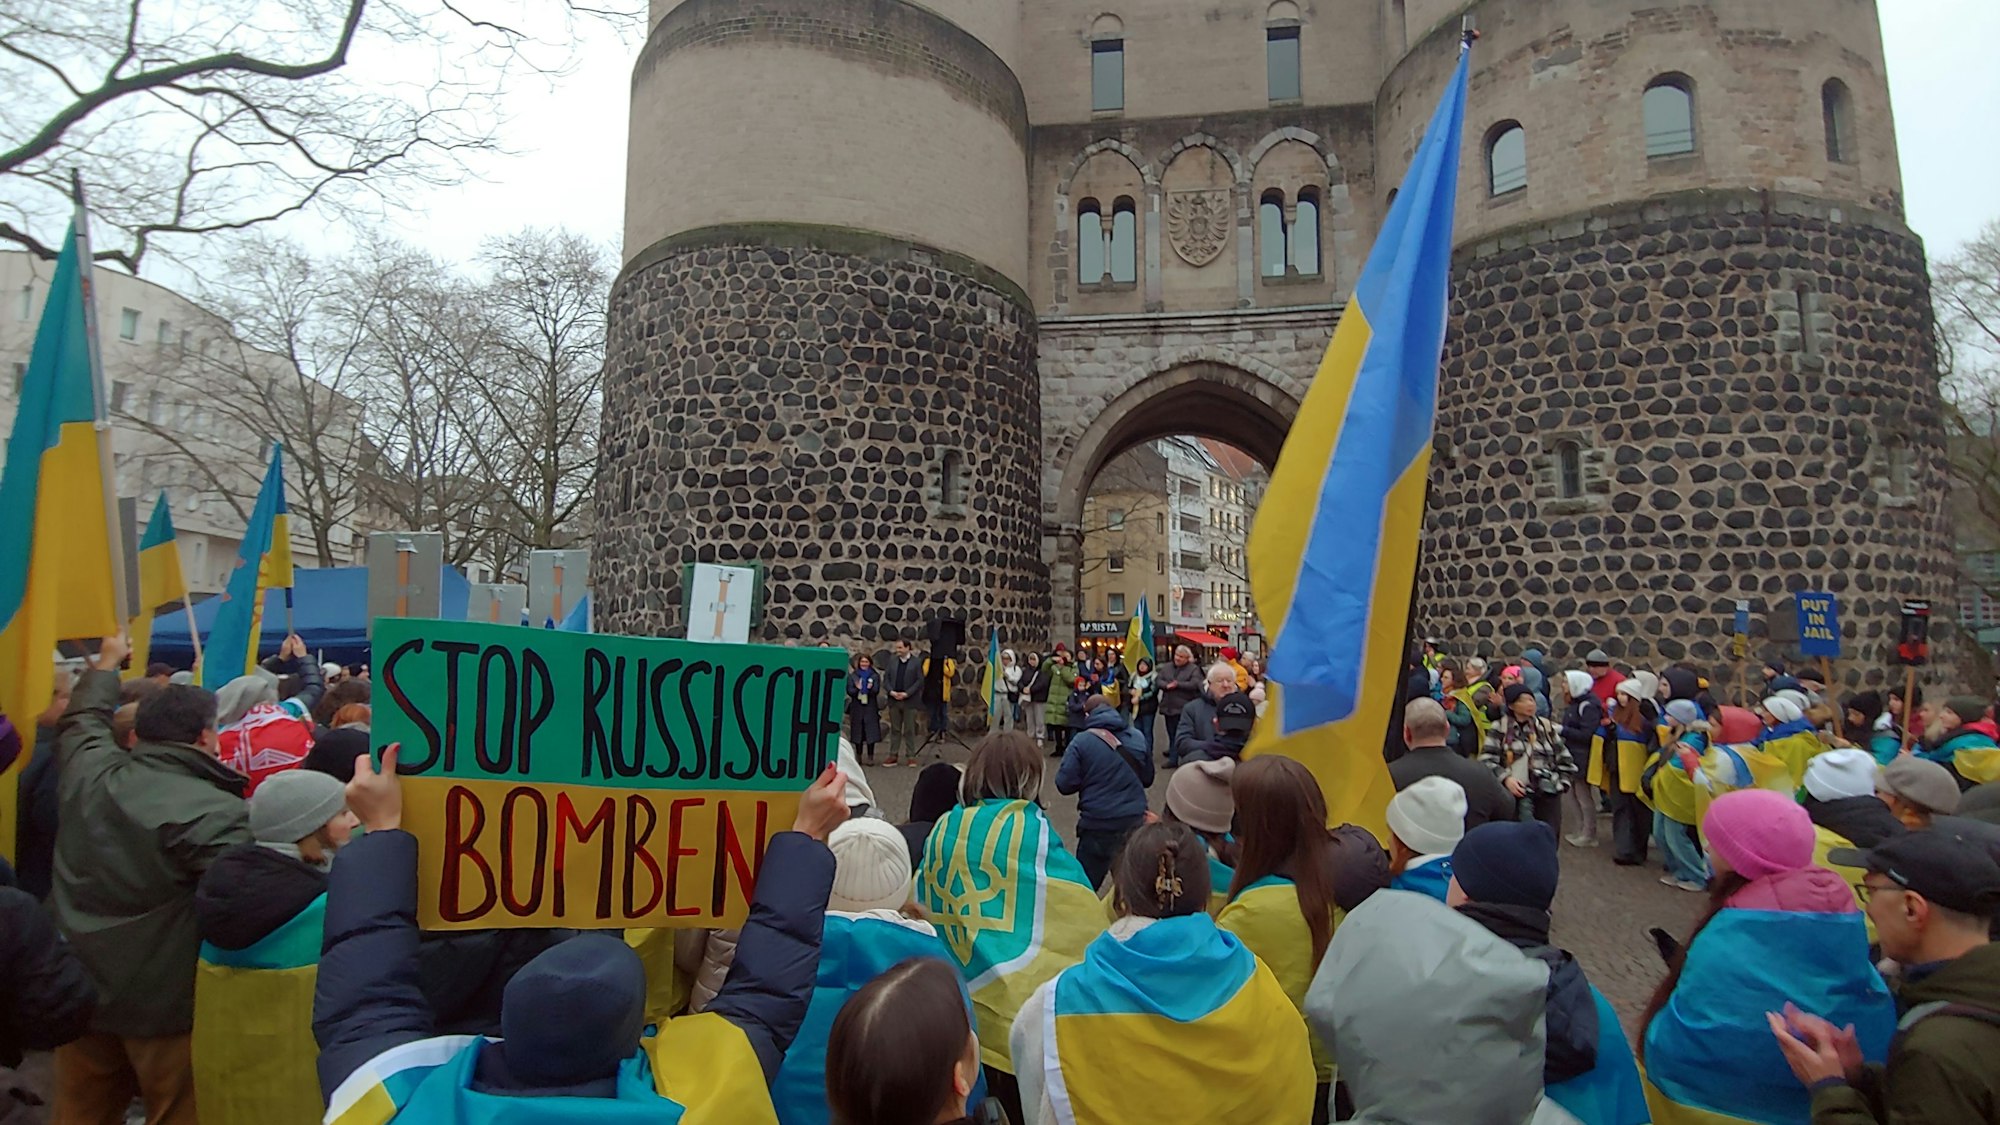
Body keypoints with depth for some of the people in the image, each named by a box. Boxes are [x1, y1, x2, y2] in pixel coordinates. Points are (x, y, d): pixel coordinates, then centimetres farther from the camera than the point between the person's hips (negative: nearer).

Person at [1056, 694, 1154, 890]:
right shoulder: (1137, 738, 3)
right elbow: (1148, 778, 14)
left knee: (1086, 883, 10)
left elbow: (1065, 785, -10)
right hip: (1135, 821, 4)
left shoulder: (1082, 741, -10)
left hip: (1099, 824, -4)